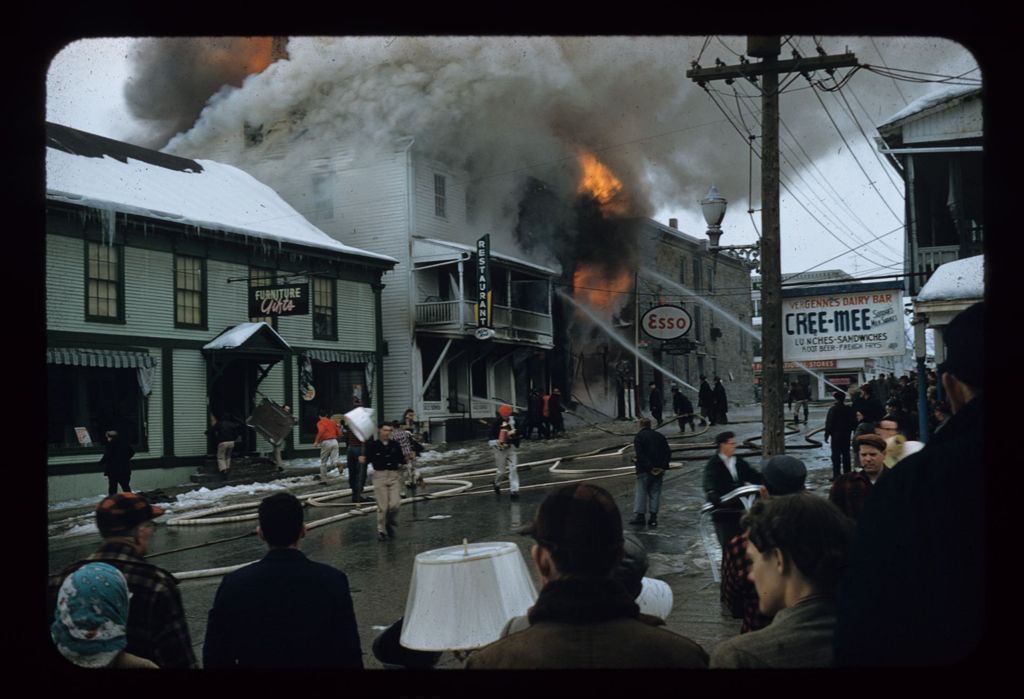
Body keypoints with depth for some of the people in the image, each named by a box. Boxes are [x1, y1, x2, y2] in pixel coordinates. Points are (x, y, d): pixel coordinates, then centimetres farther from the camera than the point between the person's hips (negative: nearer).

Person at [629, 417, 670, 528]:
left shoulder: (638, 437, -4)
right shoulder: (660, 436, 11)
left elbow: (640, 455, -15)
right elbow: (668, 452, 5)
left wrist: (650, 467, -15)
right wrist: (663, 467, -1)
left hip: (644, 470, -4)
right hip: (659, 470, 4)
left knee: (641, 492, 3)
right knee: (655, 493, 8)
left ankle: (639, 516, -2)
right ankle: (653, 518, 5)